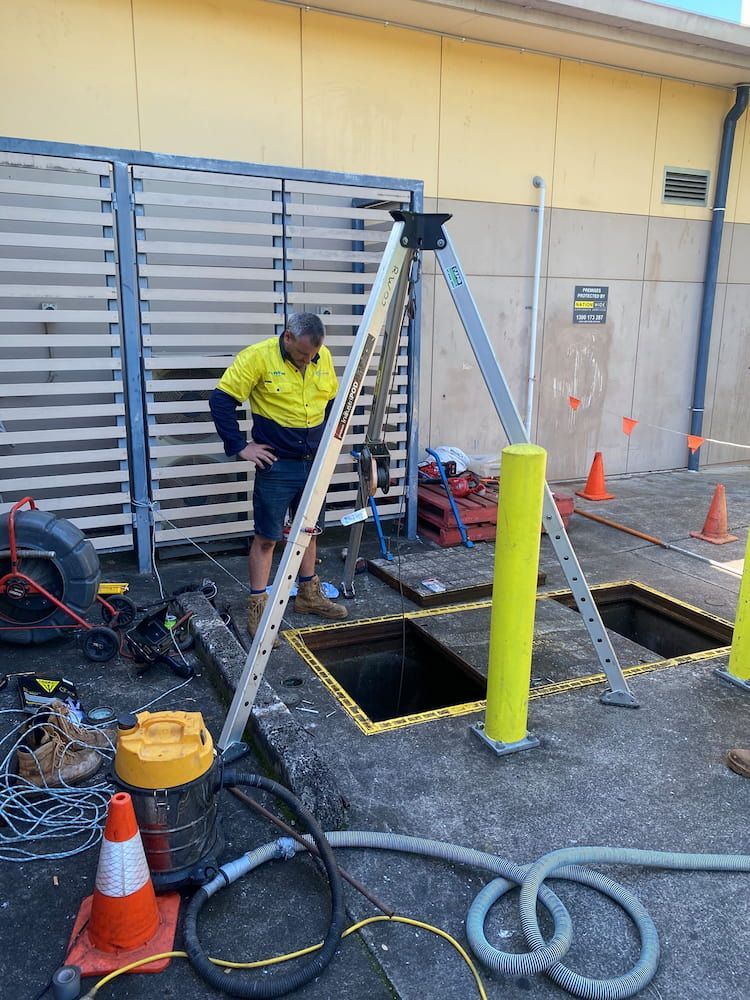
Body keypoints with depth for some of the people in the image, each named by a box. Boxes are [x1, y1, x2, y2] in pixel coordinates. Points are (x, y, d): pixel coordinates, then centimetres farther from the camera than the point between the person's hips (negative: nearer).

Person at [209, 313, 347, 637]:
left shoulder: (324, 357, 1)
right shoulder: (258, 356, -15)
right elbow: (221, 400, -13)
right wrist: (240, 446, -13)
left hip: (314, 463, 5)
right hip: (277, 465, -5)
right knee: (267, 537, 1)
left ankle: (309, 595, 33)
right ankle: (257, 609, 12)